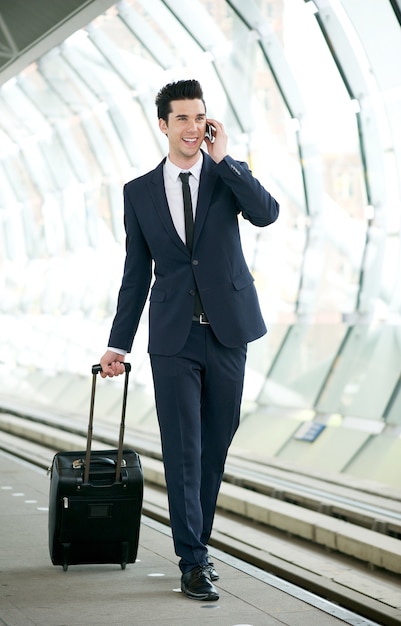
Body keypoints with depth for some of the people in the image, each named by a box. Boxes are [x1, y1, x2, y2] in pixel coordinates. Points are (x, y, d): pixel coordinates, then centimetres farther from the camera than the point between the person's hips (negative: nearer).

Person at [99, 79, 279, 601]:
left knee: (216, 445, 8)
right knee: (183, 450, -5)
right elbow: (136, 273, 10)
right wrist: (119, 342, 9)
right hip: (174, 337, 0)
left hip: (227, 331, 1)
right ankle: (194, 561, -2)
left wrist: (222, 158, -15)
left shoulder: (229, 174, 5)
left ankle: (196, 542, 23)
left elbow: (266, 214, -16)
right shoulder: (139, 192, 7)